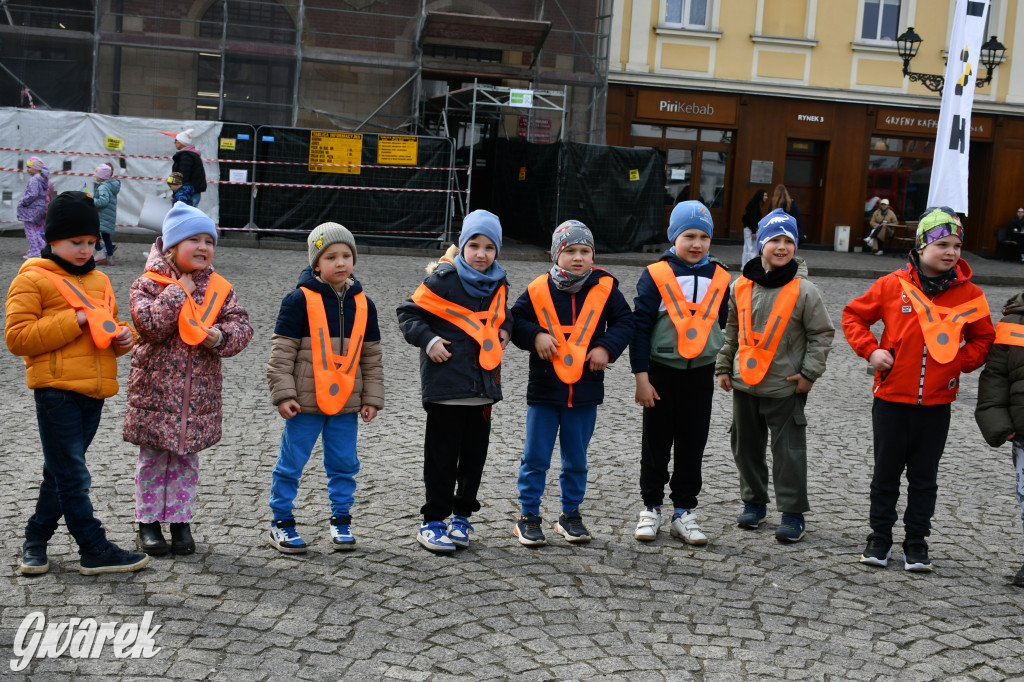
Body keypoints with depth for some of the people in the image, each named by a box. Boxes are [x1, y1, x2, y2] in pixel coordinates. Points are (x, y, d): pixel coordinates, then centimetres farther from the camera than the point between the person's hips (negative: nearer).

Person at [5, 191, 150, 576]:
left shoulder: (98, 280, 16)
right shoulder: (32, 280, -6)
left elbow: (108, 326, 27)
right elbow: (17, 337, -13)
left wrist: (122, 336, 3)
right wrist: (75, 321, -18)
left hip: (94, 391, 7)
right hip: (57, 390, -7)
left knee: (61, 472, 15)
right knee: (72, 475, -3)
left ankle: (36, 540, 28)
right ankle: (94, 551, 3)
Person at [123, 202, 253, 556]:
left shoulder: (220, 288, 4)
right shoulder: (148, 284, -6)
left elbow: (241, 327, 1)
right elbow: (150, 323, -21)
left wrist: (220, 337, -20)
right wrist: (179, 290, -17)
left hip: (200, 392, 3)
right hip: (155, 388, -3)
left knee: (187, 459, 12)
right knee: (153, 459, 8)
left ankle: (180, 521, 24)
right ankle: (148, 522, 21)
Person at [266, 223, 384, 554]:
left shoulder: (362, 303, 6)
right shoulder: (300, 299, -7)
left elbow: (371, 356, 12)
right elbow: (281, 352, -6)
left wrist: (371, 398, 9)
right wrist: (283, 394, -11)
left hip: (346, 402, 4)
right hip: (305, 402, -4)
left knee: (344, 464, 11)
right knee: (291, 463, 4)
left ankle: (341, 520, 24)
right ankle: (281, 521, 17)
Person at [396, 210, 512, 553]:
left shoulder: (497, 285, 9)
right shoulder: (443, 279, -8)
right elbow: (408, 313, -4)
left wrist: (505, 331, 8)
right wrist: (429, 340, -15)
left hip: (484, 385, 5)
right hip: (445, 384, -5)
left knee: (475, 455, 12)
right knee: (442, 456, 2)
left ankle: (462, 515, 26)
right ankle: (433, 521, 12)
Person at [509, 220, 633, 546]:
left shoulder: (604, 287, -2)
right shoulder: (538, 290, -5)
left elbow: (624, 321, 6)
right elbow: (515, 321, 3)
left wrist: (606, 347, -8)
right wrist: (535, 335, -15)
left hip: (585, 391, 1)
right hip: (544, 388, -1)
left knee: (576, 459, 13)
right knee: (536, 457, 5)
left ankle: (571, 514, 27)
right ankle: (528, 516, 16)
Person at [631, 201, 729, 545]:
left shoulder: (719, 278, 3)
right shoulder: (656, 275, -9)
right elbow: (640, 326, -8)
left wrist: (725, 369, 15)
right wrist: (641, 376, -11)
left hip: (701, 373, 3)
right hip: (662, 371, -3)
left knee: (693, 445, 8)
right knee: (656, 442, 8)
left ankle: (684, 513, 19)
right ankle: (651, 508, 21)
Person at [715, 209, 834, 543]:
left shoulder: (803, 290, -9)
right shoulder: (742, 286, 2)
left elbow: (822, 333, -3)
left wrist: (809, 373, -8)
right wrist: (724, 367, 11)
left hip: (785, 388, -4)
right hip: (745, 383, 4)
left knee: (789, 451, 0)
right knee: (746, 447, 14)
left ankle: (793, 514, 11)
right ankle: (754, 503, 31)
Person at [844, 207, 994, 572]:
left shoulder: (968, 294, 0)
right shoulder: (893, 285, -5)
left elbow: (983, 338, 13)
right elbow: (853, 315, 5)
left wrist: (961, 361, -3)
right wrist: (870, 350, -7)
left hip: (936, 403, 1)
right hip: (892, 397, -1)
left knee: (924, 476, 10)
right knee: (886, 472, 9)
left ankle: (916, 542, 22)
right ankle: (880, 537, 22)